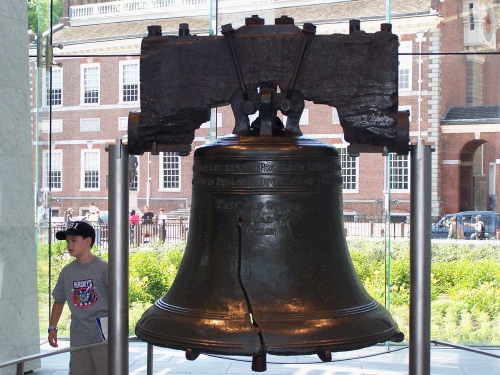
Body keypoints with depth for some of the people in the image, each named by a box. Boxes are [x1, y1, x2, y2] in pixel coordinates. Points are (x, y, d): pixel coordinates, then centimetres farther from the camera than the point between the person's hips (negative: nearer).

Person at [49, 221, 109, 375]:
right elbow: (59, 300, 17)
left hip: (103, 337, -5)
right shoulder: (67, 271, 7)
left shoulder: (104, 268, -8)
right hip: (78, 339, 5)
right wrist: (52, 327, 11)